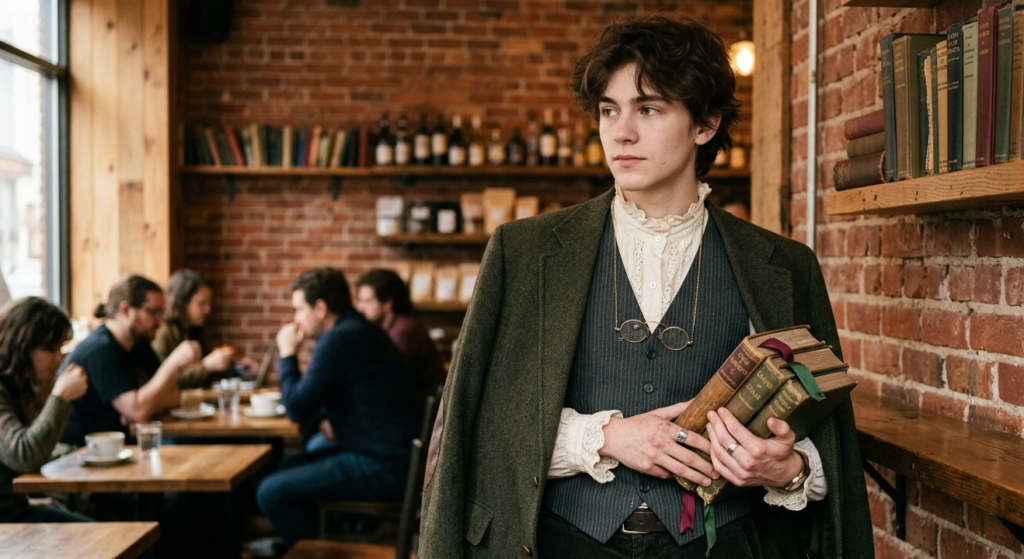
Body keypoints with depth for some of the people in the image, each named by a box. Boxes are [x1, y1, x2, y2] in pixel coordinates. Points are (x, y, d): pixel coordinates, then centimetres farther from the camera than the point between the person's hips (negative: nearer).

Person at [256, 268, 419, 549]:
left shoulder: (339, 340, -18)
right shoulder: (358, 330, 14)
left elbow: (298, 409, -15)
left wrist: (287, 354, -3)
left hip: (381, 467, -11)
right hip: (387, 455, 11)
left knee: (272, 492, -11)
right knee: (288, 467, 22)